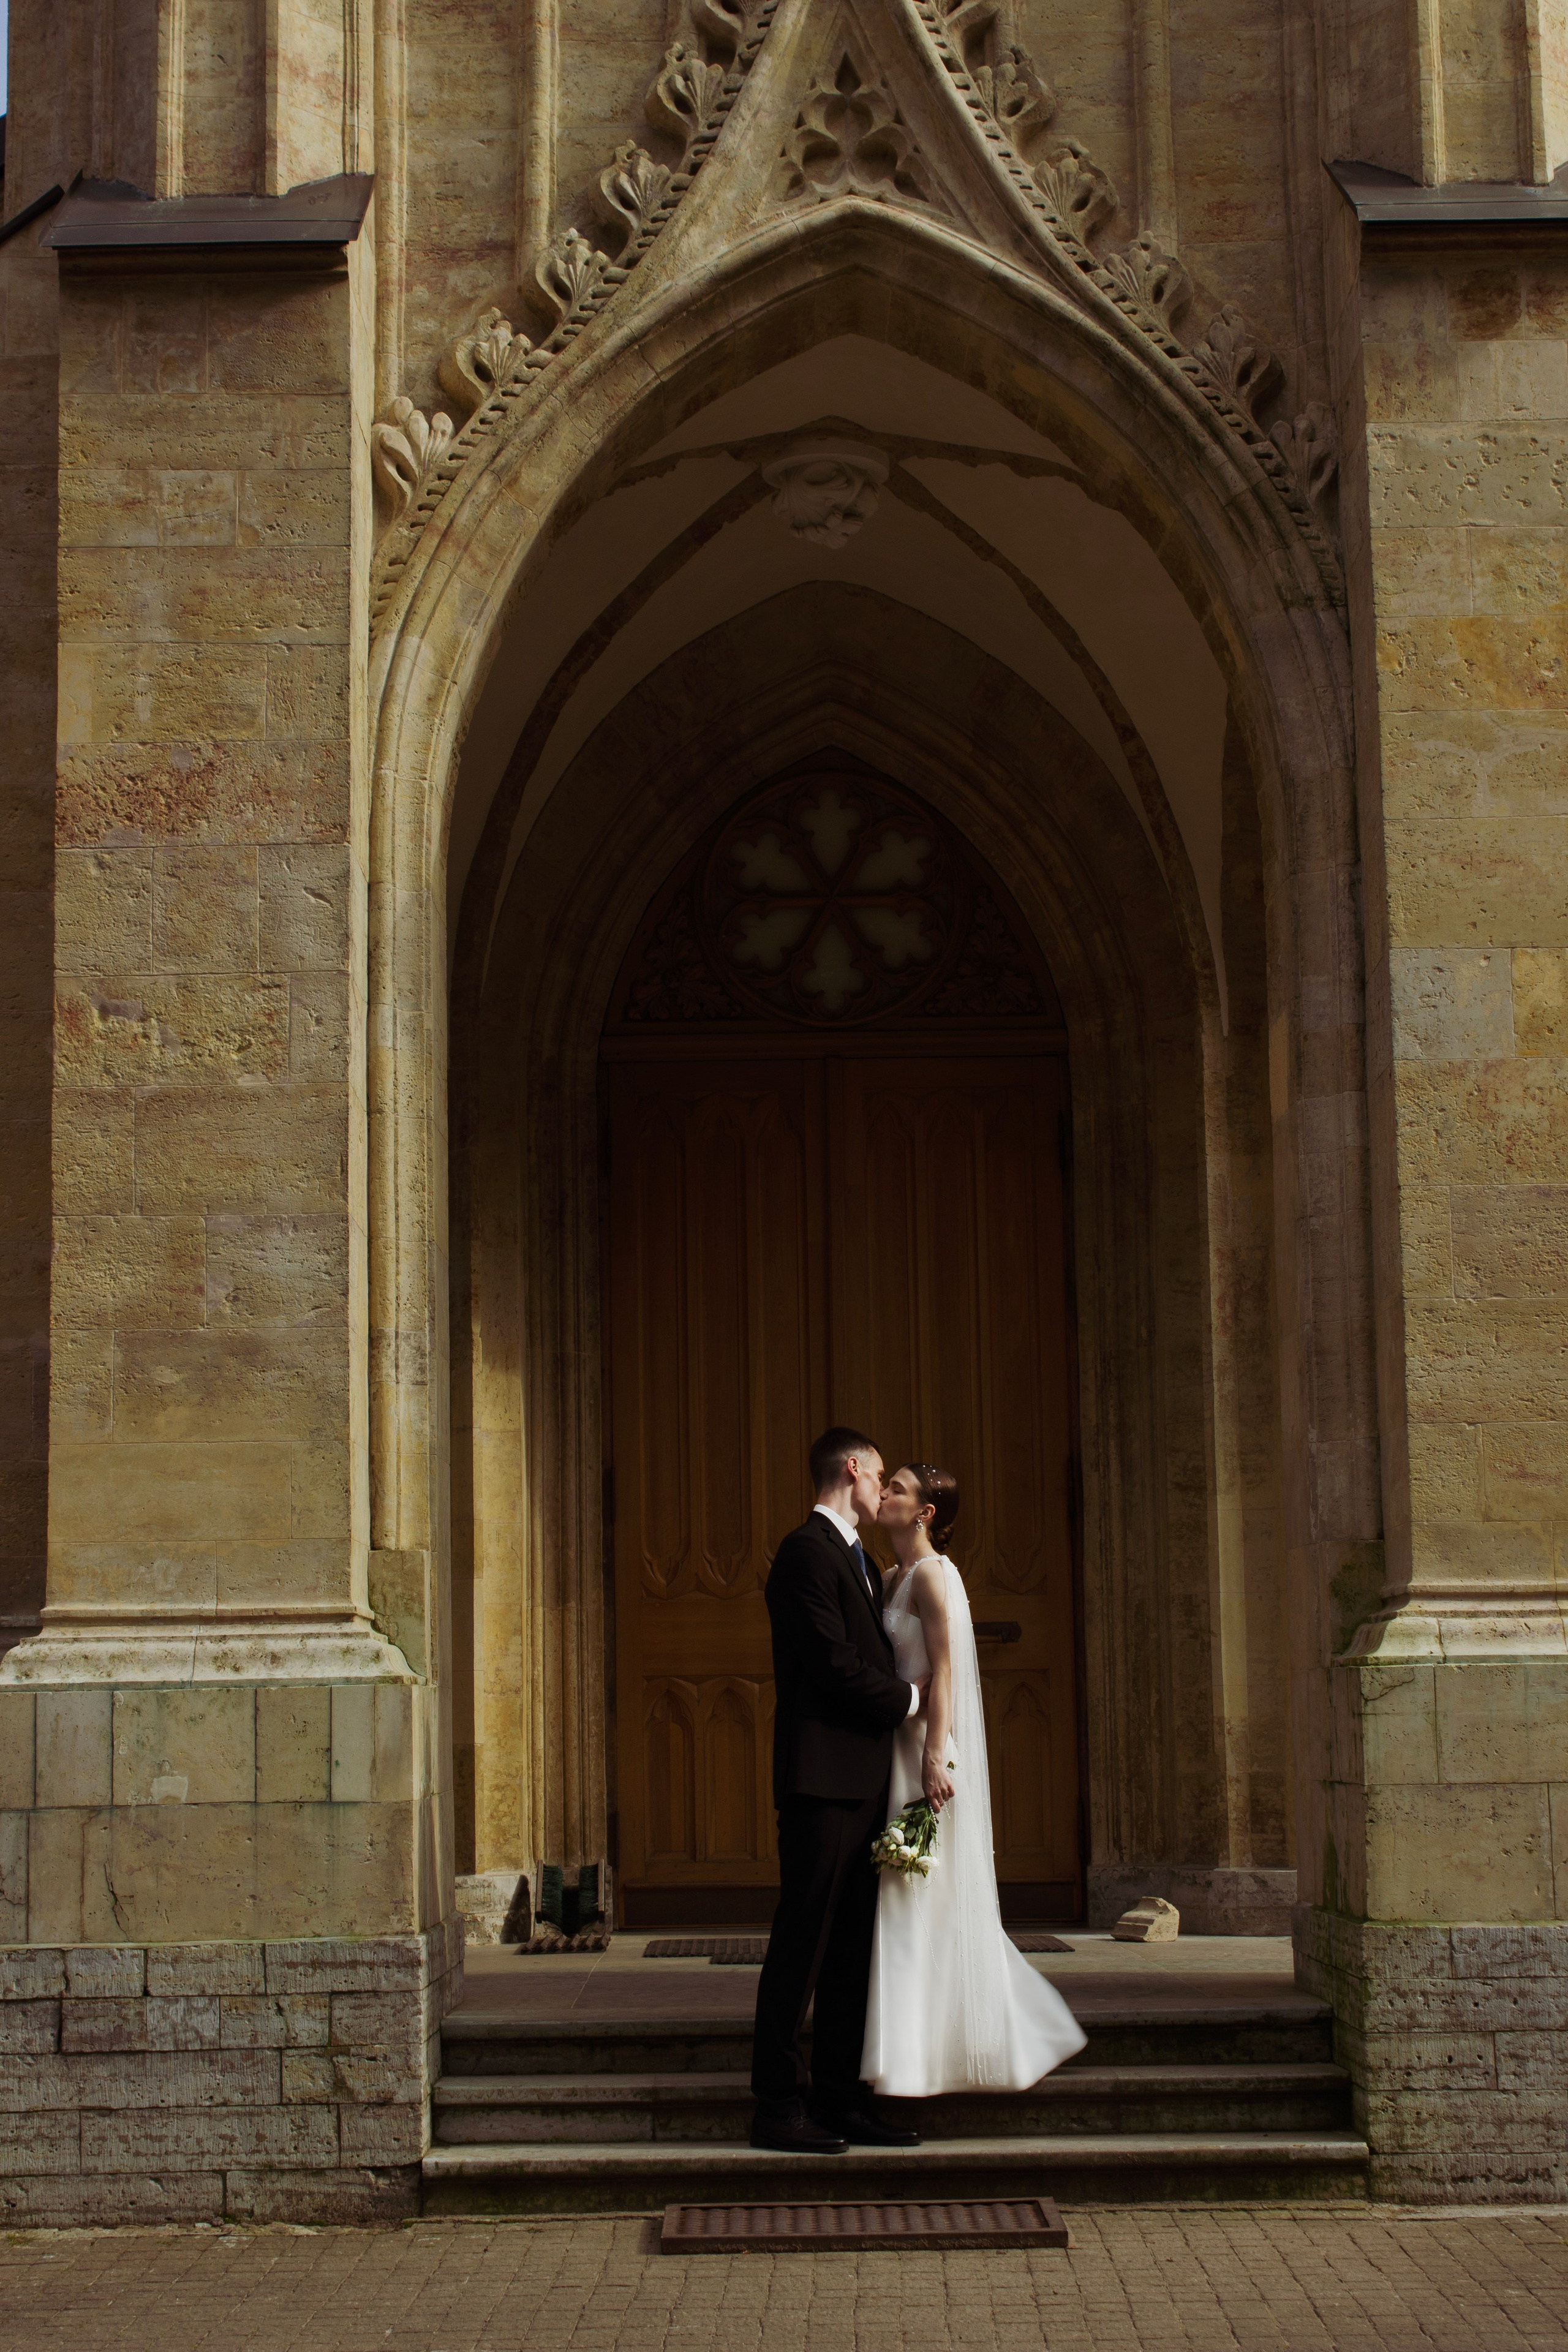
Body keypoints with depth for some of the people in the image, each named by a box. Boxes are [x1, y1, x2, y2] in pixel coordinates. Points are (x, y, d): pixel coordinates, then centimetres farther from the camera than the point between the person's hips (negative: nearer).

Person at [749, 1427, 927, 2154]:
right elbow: (834, 1664, -16)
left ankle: (839, 2101, 15)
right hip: (822, 1776, -10)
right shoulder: (806, 1552, -10)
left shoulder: (858, 1561, 22)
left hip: (862, 1780, 10)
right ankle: (777, 2108, 0)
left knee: (852, 1949, 10)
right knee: (803, 1943, -5)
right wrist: (907, 1698, -5)